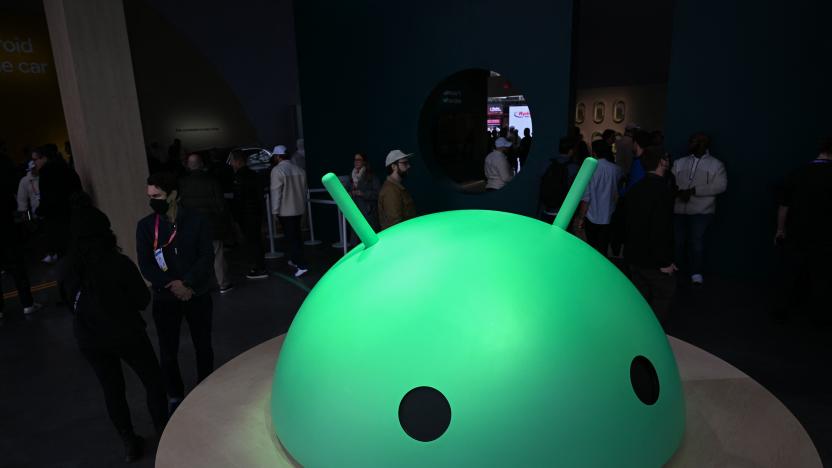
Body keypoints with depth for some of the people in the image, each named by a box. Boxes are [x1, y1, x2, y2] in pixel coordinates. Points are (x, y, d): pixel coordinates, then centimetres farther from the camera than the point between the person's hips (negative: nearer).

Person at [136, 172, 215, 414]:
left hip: (197, 294, 0)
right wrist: (172, 285, -18)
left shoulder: (196, 221, -6)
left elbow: (206, 257, -10)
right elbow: (145, 265, -7)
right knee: (168, 351, 7)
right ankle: (175, 396, 29)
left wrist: (187, 284, -21)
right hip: (165, 298, 1)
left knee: (203, 346, 12)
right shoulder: (145, 225, -3)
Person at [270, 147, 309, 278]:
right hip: (299, 208, 6)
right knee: (296, 235, 19)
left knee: (291, 237, -4)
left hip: (285, 210, -6)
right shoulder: (299, 170, 4)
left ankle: (301, 265, -10)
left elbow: (276, 192, -14)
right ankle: (295, 259, 33)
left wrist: (275, 211, -8)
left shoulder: (277, 170, -13)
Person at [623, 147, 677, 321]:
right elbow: (663, 229, -22)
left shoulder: (635, 189, 7)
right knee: (665, 293, 6)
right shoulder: (664, 190, -18)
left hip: (634, 256, 8)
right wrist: (665, 262, -17)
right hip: (653, 259, -8)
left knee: (640, 295, 16)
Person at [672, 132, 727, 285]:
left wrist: (693, 191, -17)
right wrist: (678, 192, -17)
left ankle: (696, 273, 14)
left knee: (696, 241, -2)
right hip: (679, 209, 3)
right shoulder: (679, 162, 12)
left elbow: (721, 186, -10)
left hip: (701, 211, -3)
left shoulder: (716, 164, 2)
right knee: (677, 241, 7)